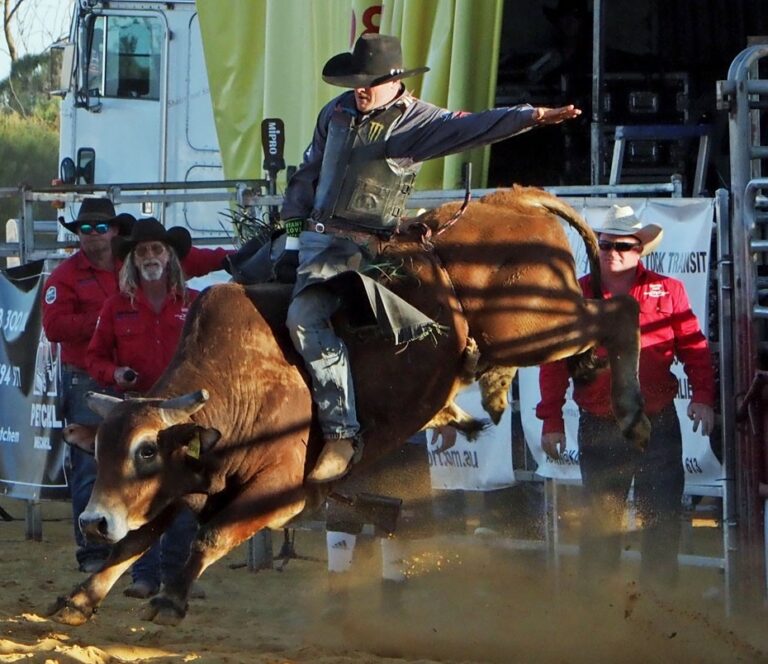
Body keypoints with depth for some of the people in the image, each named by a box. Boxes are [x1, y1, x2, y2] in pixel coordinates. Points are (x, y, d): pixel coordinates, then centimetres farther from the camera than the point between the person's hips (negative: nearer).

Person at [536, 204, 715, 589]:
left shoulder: (668, 292, 4)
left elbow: (694, 348, 3)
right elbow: (555, 362, 4)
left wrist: (702, 396, -12)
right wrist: (551, 420, -1)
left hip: (658, 424, 0)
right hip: (599, 427, 0)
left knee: (663, 514, 1)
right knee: (600, 516, 7)